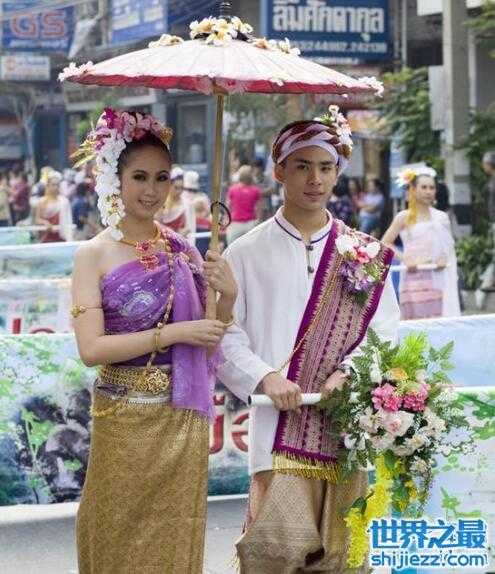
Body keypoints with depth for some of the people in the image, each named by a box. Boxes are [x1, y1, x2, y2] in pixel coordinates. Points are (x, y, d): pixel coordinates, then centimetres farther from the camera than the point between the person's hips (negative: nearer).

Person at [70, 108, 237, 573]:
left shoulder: (181, 251, 5)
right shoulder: (95, 254, -7)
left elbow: (208, 345, 8)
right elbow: (91, 348, -16)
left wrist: (227, 298, -9)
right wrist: (172, 333, -18)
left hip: (183, 422, 4)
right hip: (125, 421, -3)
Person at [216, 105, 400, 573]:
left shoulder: (365, 253, 11)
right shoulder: (247, 253, 5)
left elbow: (385, 333, 8)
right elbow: (226, 334, 2)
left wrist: (350, 373, -9)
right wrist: (265, 378, -13)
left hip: (346, 422, 3)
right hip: (279, 421, -3)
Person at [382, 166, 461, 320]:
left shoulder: (441, 217, 11)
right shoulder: (404, 218, 3)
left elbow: (450, 247, 18)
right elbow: (385, 243, 2)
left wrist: (444, 259, -3)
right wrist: (405, 259, -9)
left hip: (438, 277, 3)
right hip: (414, 278, -3)